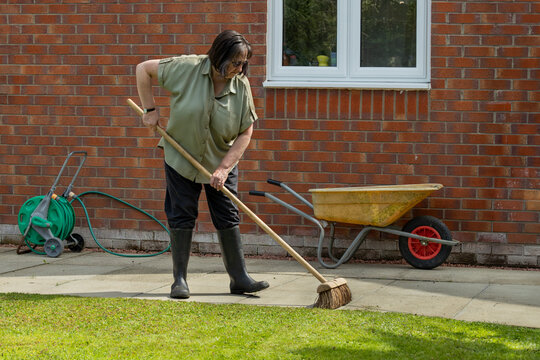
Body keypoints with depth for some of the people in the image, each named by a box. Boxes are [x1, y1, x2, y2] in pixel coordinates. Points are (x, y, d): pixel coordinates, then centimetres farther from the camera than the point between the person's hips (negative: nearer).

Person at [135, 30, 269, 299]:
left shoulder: (241, 86, -14)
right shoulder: (187, 68, -20)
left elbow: (245, 133, -11)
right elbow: (143, 69, -9)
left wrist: (224, 168, -18)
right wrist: (150, 110, -11)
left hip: (221, 162, 2)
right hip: (181, 157, -1)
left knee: (228, 217, 1)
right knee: (182, 216, 0)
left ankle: (239, 278, 6)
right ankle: (180, 279, 7)